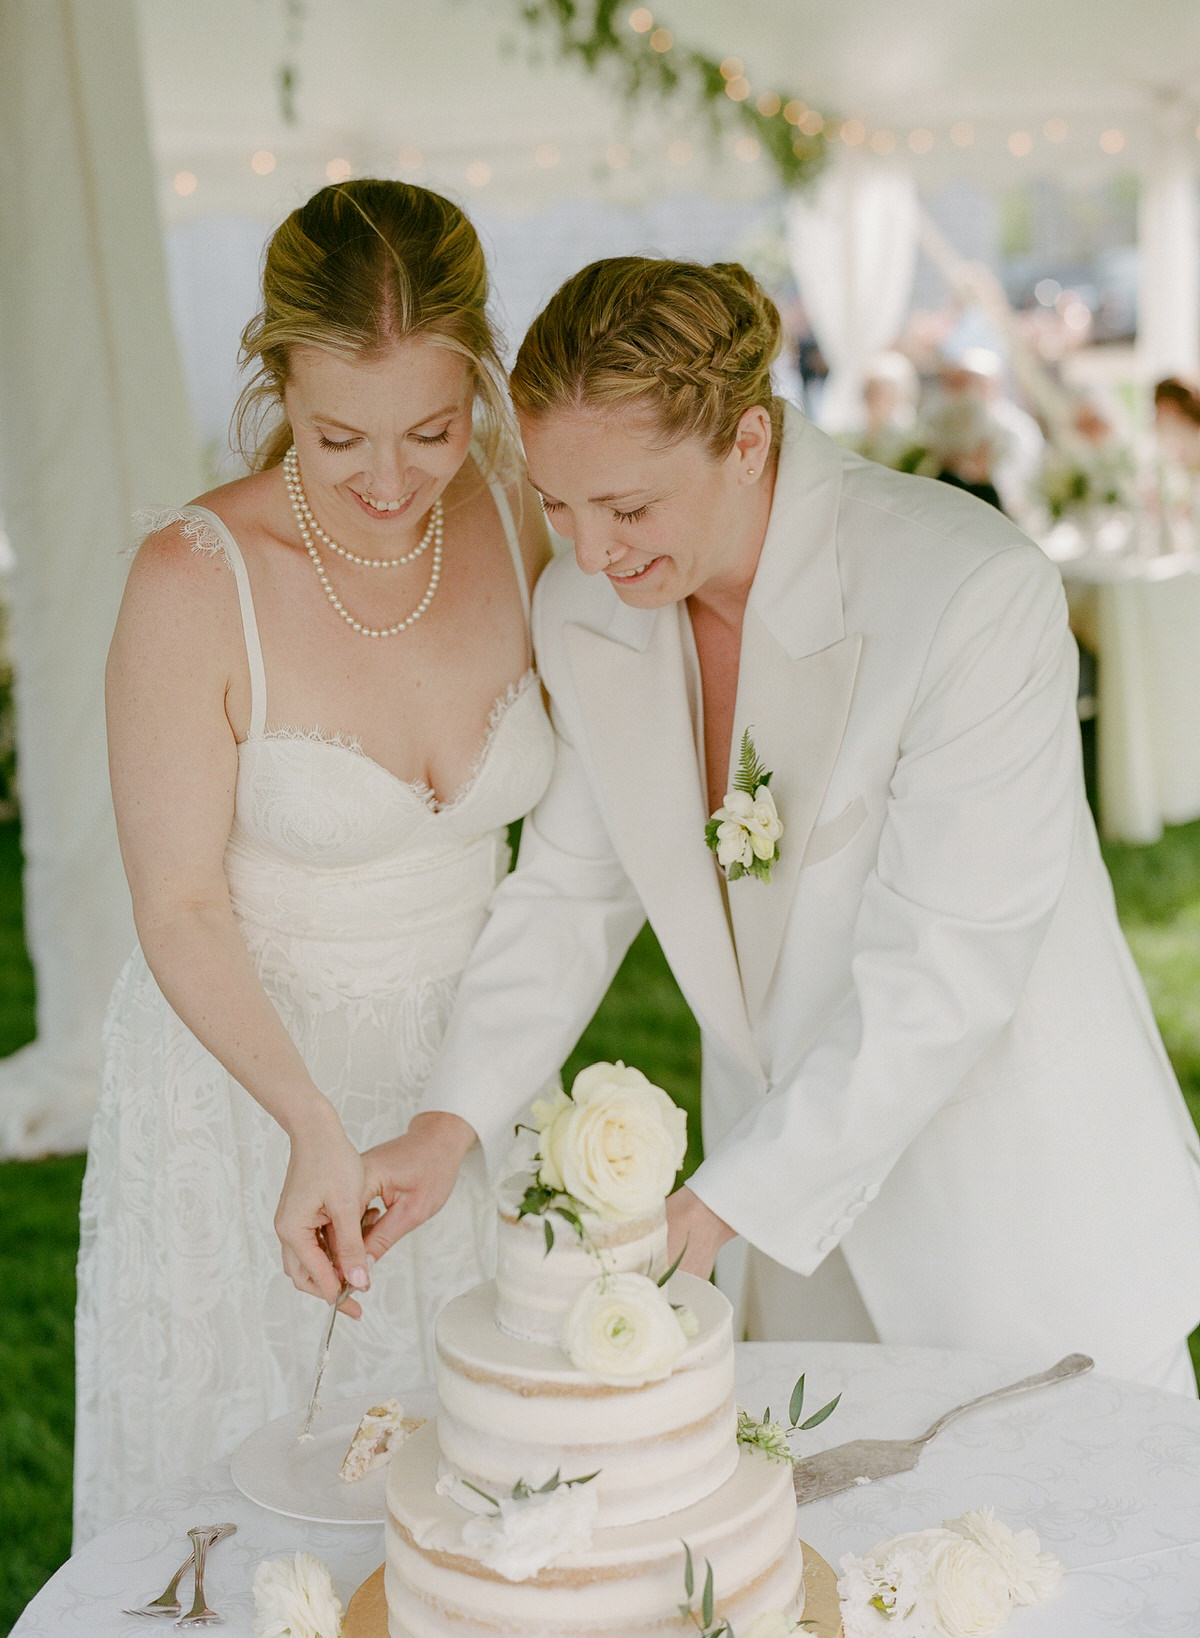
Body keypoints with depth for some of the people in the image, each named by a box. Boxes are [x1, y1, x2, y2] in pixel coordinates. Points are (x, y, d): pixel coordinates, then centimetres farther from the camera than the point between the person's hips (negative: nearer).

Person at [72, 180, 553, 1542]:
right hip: (248, 1068, -4)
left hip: (465, 1060, 4)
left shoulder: (523, 527, -9)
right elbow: (182, 910, -17)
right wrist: (313, 1121, -30)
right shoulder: (195, 583, -22)